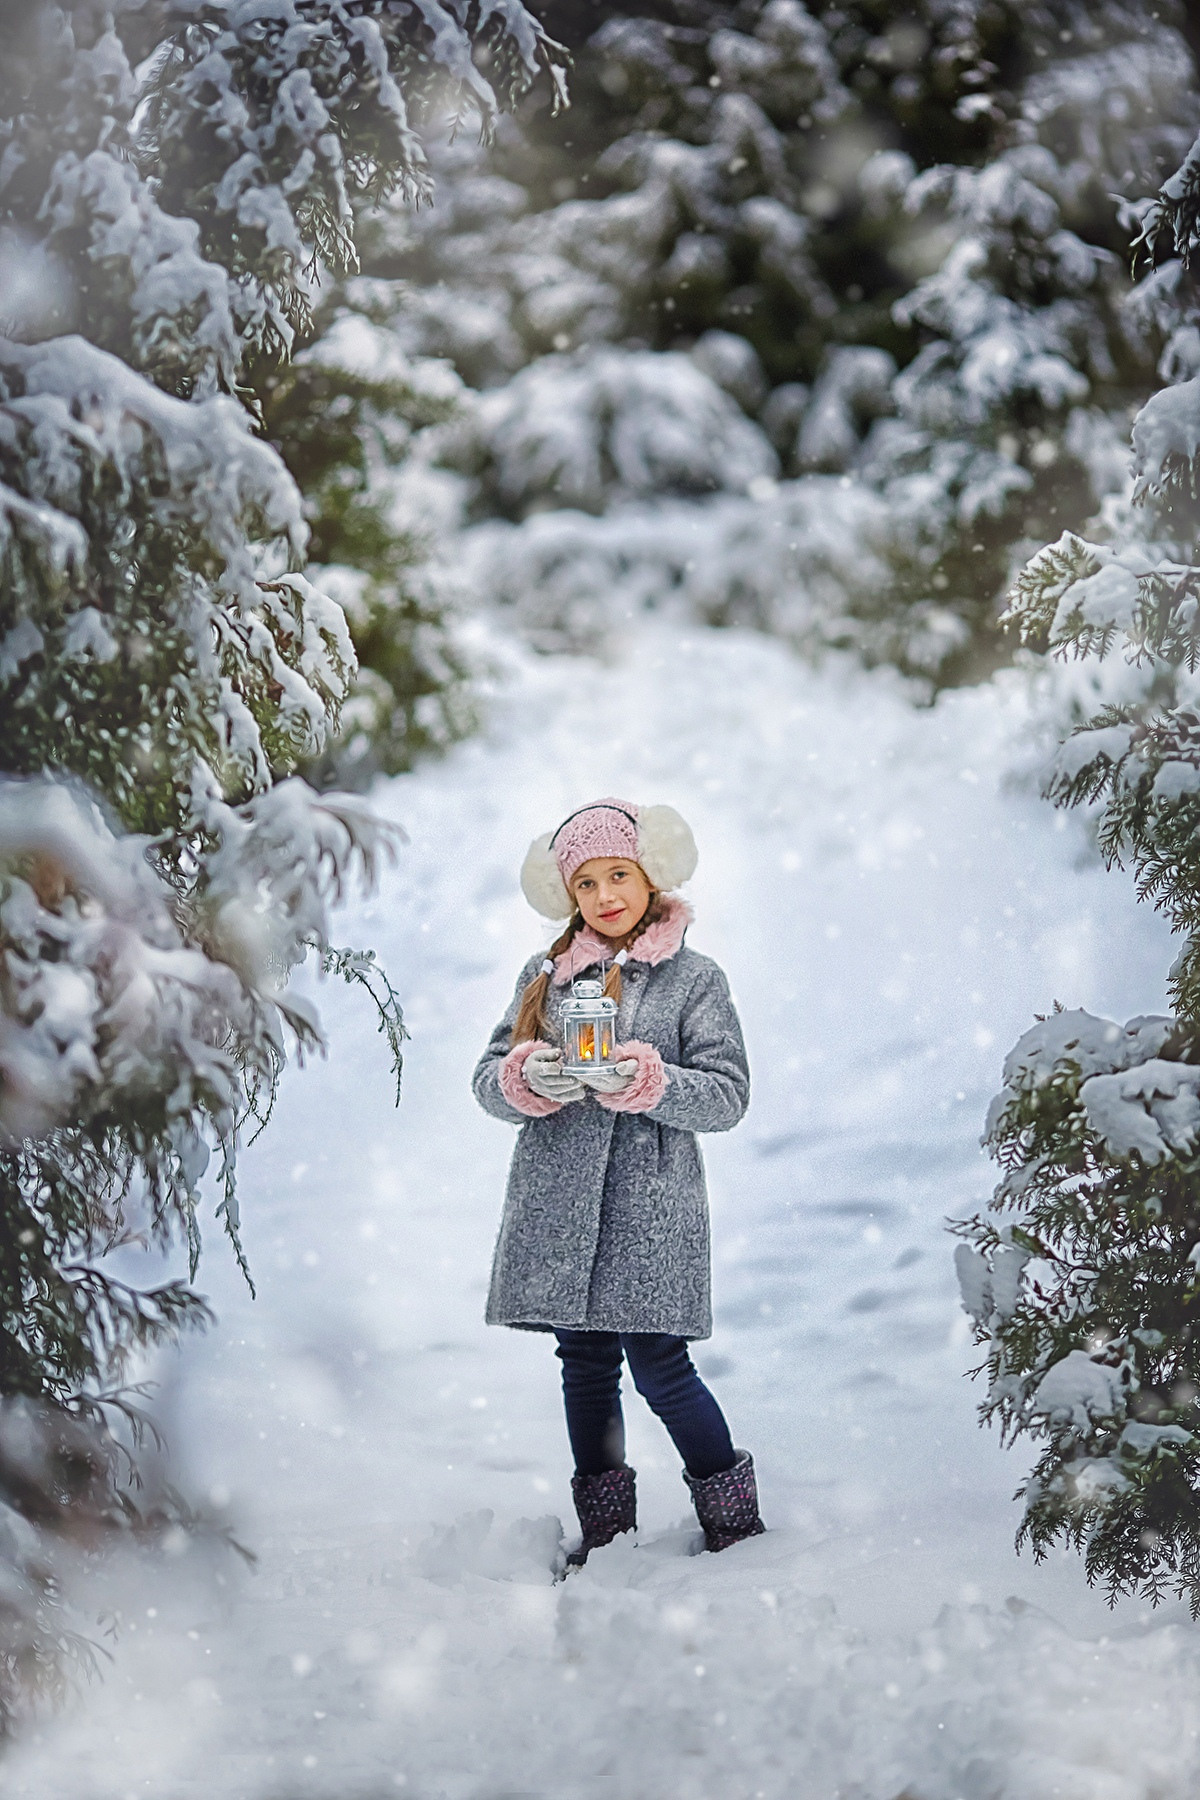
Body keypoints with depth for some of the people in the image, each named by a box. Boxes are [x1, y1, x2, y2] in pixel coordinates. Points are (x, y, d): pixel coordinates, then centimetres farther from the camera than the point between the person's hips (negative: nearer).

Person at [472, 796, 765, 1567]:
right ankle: (604, 1529, 23)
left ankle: (733, 1513, 13)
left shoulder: (695, 979, 3)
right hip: (559, 1206, 4)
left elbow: (728, 1094, -4)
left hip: (652, 1211, -3)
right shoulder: (546, 974, 12)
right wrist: (527, 1079, -14)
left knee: (660, 1369, -7)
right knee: (586, 1365, 10)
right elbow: (489, 1076, 9)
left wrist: (644, 1080, -20)